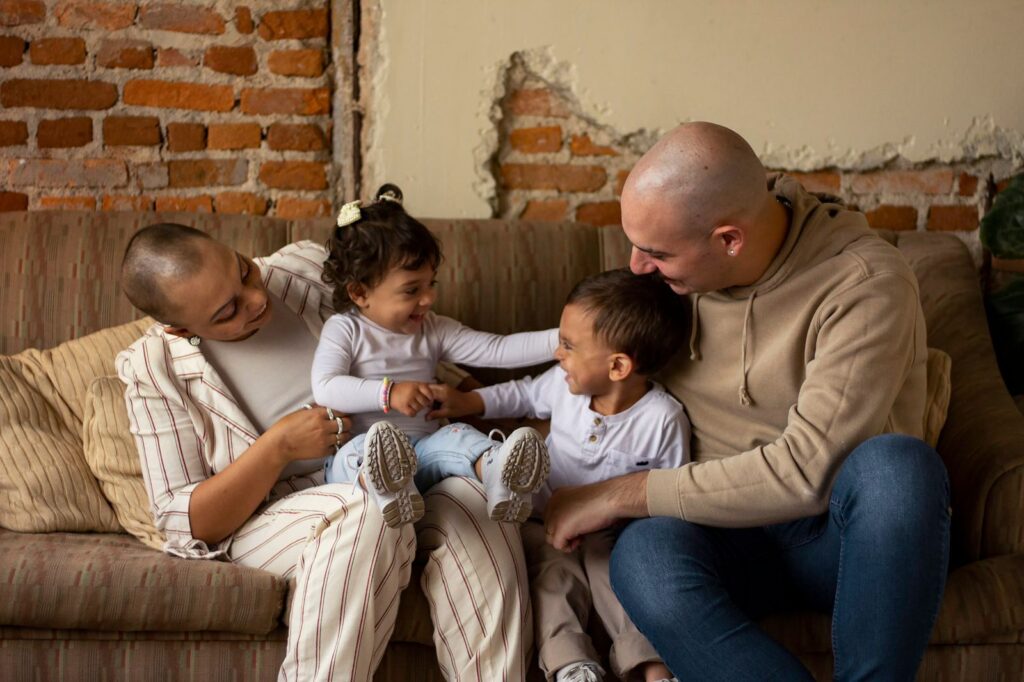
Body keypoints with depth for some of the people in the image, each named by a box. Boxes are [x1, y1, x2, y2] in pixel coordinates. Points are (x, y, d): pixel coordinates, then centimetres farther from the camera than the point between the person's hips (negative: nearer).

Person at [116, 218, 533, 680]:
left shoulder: (309, 271, -1)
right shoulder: (154, 371, -8)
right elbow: (184, 522, -9)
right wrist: (278, 446, -21)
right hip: (265, 517, -3)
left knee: (473, 500, -30)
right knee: (371, 515, -37)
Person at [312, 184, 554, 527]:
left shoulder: (432, 330, 14)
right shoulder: (344, 330, 2)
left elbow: (495, 350, 6)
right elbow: (325, 388, -13)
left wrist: (558, 341, -7)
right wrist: (389, 393, -24)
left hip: (421, 451, 4)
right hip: (361, 458, -3)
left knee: (457, 435, -24)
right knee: (362, 447, -35)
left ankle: (497, 473, -56)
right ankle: (387, 490, -68)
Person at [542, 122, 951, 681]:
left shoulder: (866, 284, -18)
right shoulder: (675, 264, 0)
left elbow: (805, 472, -24)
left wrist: (620, 494, -19)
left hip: (843, 536, -3)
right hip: (729, 531, 3)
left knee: (895, 465, -38)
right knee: (642, 556, -34)